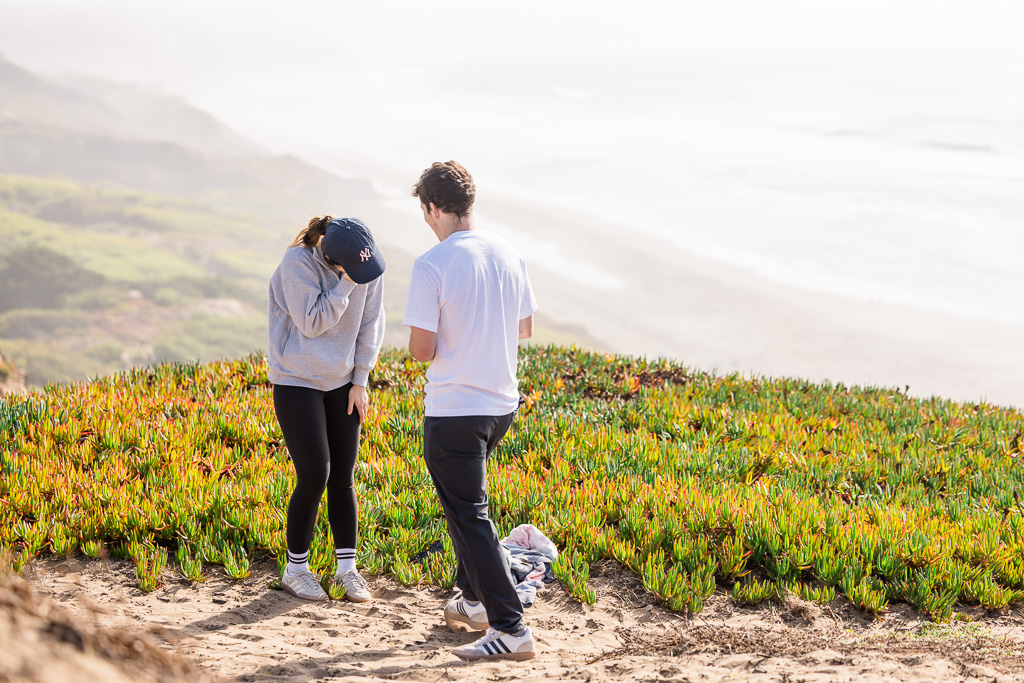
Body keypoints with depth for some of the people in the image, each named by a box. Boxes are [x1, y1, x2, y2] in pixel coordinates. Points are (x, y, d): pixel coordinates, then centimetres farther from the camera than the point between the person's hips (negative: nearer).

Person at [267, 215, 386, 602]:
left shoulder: (367, 263, -8)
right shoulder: (297, 262, -21)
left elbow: (370, 322, 3)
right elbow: (311, 323, -21)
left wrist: (360, 381, 2)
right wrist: (347, 282, -28)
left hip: (342, 382, 4)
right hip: (297, 383, -4)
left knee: (343, 477, 4)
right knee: (314, 477, -7)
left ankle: (347, 567, 14)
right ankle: (295, 569, 9)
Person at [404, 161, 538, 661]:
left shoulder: (432, 266, -17)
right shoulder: (508, 256, 3)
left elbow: (421, 349, -16)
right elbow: (524, 330, 13)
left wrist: (427, 343, 5)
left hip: (453, 412, -7)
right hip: (502, 403, 7)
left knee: (468, 515, -2)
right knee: (469, 502, 25)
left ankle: (511, 629, -6)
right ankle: (475, 601, 34)